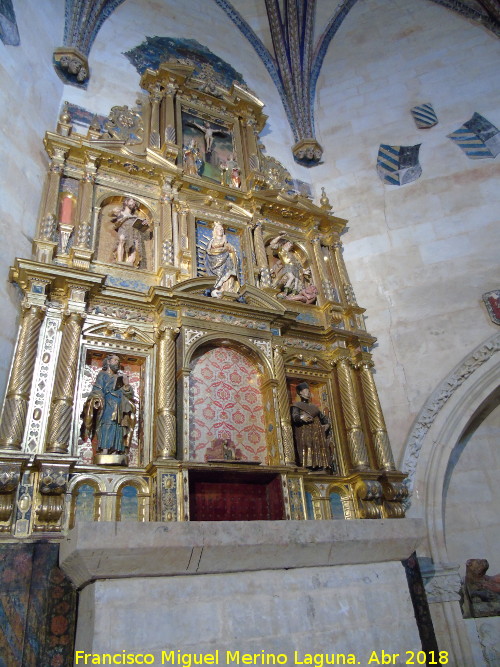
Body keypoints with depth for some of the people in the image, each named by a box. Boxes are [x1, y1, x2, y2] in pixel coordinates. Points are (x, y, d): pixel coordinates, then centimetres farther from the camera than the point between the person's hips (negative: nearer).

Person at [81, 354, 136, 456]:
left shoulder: (120, 377, 28)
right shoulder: (102, 374, 18)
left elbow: (129, 395, 19)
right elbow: (97, 390, 3)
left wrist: (126, 385, -1)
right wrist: (98, 400, -16)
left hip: (119, 409, 4)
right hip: (106, 406, -4)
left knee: (117, 430, -10)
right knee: (107, 426, -21)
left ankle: (114, 453, -18)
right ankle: (104, 452, -29)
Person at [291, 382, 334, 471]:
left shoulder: (313, 406, 28)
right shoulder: (297, 405, 8)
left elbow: (323, 417, 29)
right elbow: (294, 416, -9)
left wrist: (327, 424, 9)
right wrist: (301, 417, -30)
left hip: (318, 433, 6)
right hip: (305, 432, -6)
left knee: (320, 448, -7)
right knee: (308, 448, -21)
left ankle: (321, 465, -11)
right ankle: (309, 465, -27)